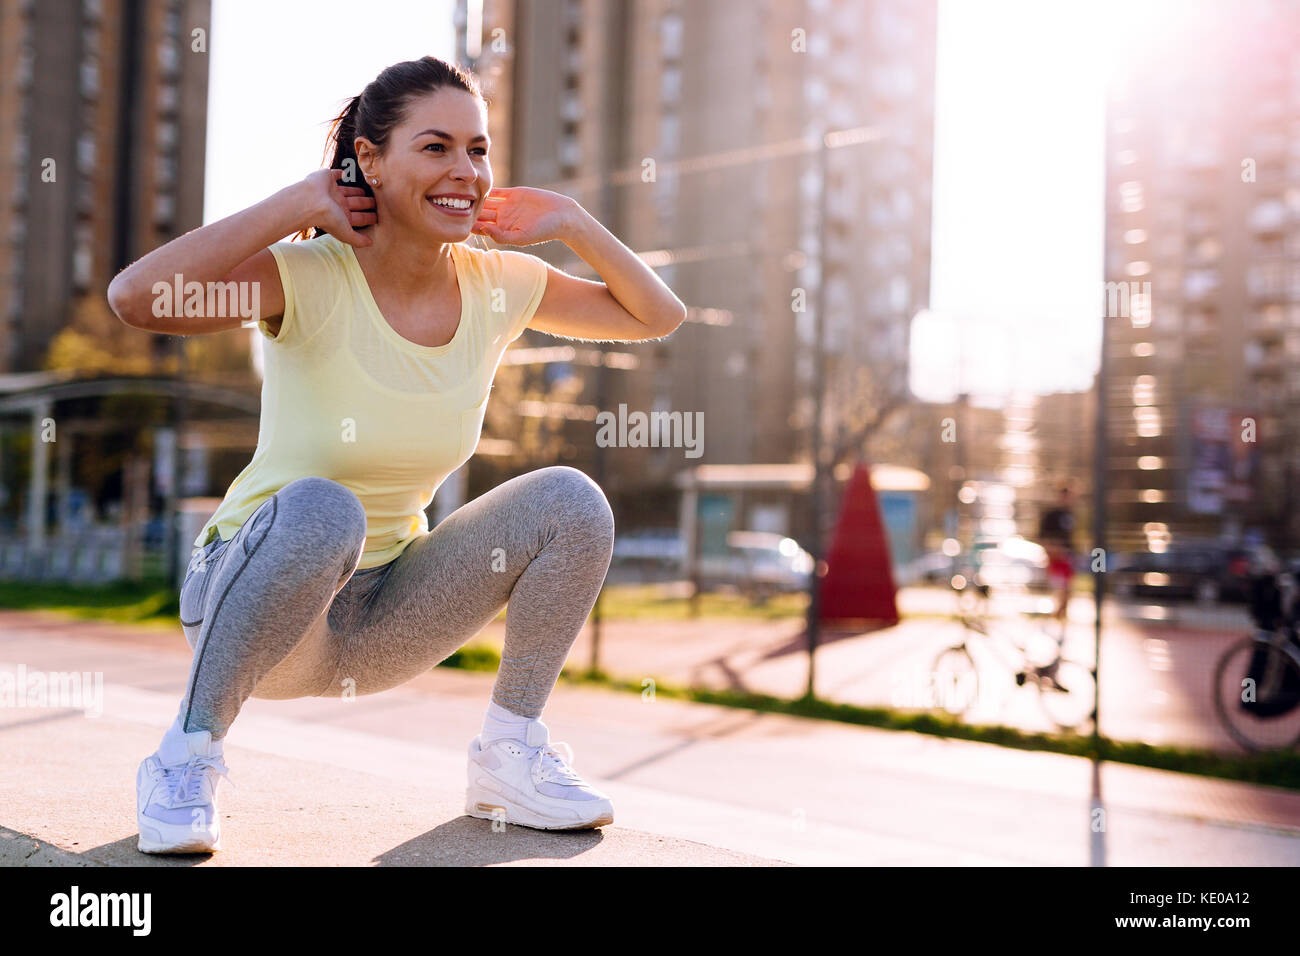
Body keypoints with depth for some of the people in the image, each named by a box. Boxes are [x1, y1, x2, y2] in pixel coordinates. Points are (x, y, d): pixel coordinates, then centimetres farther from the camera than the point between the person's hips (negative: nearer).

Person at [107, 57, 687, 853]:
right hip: (251, 596, -4)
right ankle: (188, 754, -16)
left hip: (383, 618, 5)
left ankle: (511, 752, 0)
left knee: (572, 502, -14)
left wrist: (569, 220, -7)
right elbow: (135, 297, -36)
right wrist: (297, 203, -27)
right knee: (321, 510, -38)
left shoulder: (500, 285, -4)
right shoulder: (308, 278, -19)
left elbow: (658, 315, 6)